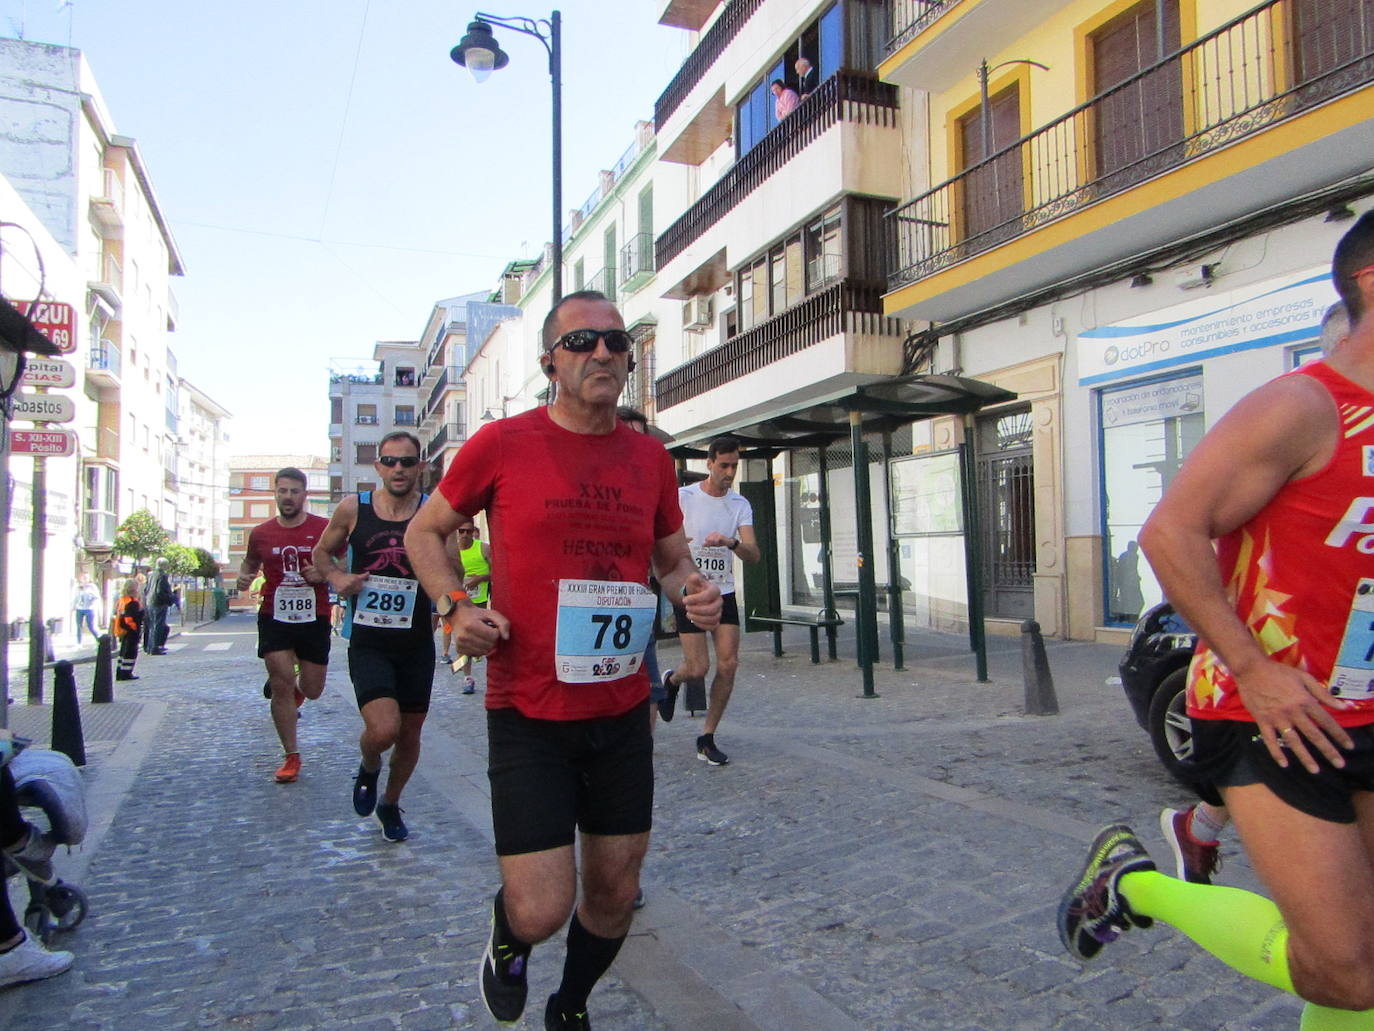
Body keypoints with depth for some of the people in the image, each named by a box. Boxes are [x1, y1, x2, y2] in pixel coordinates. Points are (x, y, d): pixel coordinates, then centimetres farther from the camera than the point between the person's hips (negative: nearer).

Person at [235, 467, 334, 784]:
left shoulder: (325, 529, -3)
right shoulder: (261, 533, 4)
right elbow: (250, 562, 22)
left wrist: (324, 573, -16)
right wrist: (244, 576, -1)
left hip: (314, 618, -1)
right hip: (274, 618, 1)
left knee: (312, 690, 7)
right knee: (282, 684, -6)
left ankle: (295, 689, 46)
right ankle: (291, 756, 8)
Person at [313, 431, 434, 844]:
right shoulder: (353, 508, -3)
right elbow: (322, 552, 13)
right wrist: (336, 576, -7)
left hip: (417, 642, 1)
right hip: (368, 640, -1)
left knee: (410, 734, 14)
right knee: (384, 728, -20)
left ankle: (390, 803, 42)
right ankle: (368, 768, 18)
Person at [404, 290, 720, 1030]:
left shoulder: (650, 458, 4)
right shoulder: (502, 444, -7)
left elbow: (672, 559, 16)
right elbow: (424, 532, 6)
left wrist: (694, 591, -7)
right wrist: (455, 606, -11)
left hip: (622, 711, 4)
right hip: (528, 713, -4)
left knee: (615, 892, 14)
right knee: (540, 910, -7)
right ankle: (507, 941, 33)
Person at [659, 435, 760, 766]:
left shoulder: (740, 505, 4)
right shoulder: (684, 497, -6)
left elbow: (754, 555, -7)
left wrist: (732, 543, -26)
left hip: (724, 594, 4)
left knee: (728, 665, -6)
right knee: (697, 668, -8)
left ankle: (707, 739, 9)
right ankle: (671, 681, 30)